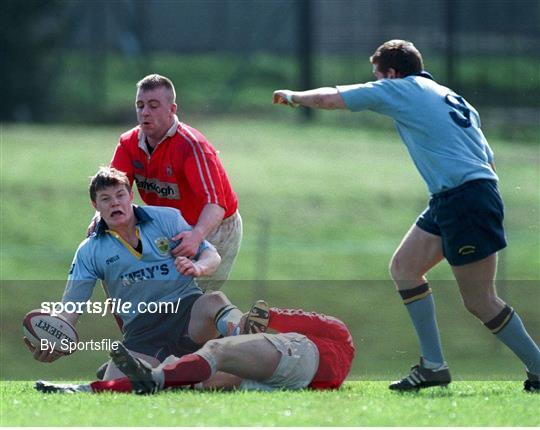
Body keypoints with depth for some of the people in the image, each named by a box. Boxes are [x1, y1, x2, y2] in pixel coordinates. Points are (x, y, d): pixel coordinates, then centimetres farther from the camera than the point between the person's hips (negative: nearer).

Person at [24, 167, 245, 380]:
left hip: (186, 307, -1)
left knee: (215, 301, -36)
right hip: (141, 328, 1)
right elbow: (71, 305, 2)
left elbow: (211, 255, 9)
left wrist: (197, 267, -17)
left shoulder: (167, 218, 7)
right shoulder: (89, 252, 9)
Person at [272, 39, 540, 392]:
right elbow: (489, 163, 23)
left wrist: (293, 97, 23)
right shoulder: (452, 98, 24)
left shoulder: (400, 89, 1)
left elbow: (328, 99, 4)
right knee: (404, 266, 12)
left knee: (481, 302, -7)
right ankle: (433, 365, 10)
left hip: (465, 199, -9)